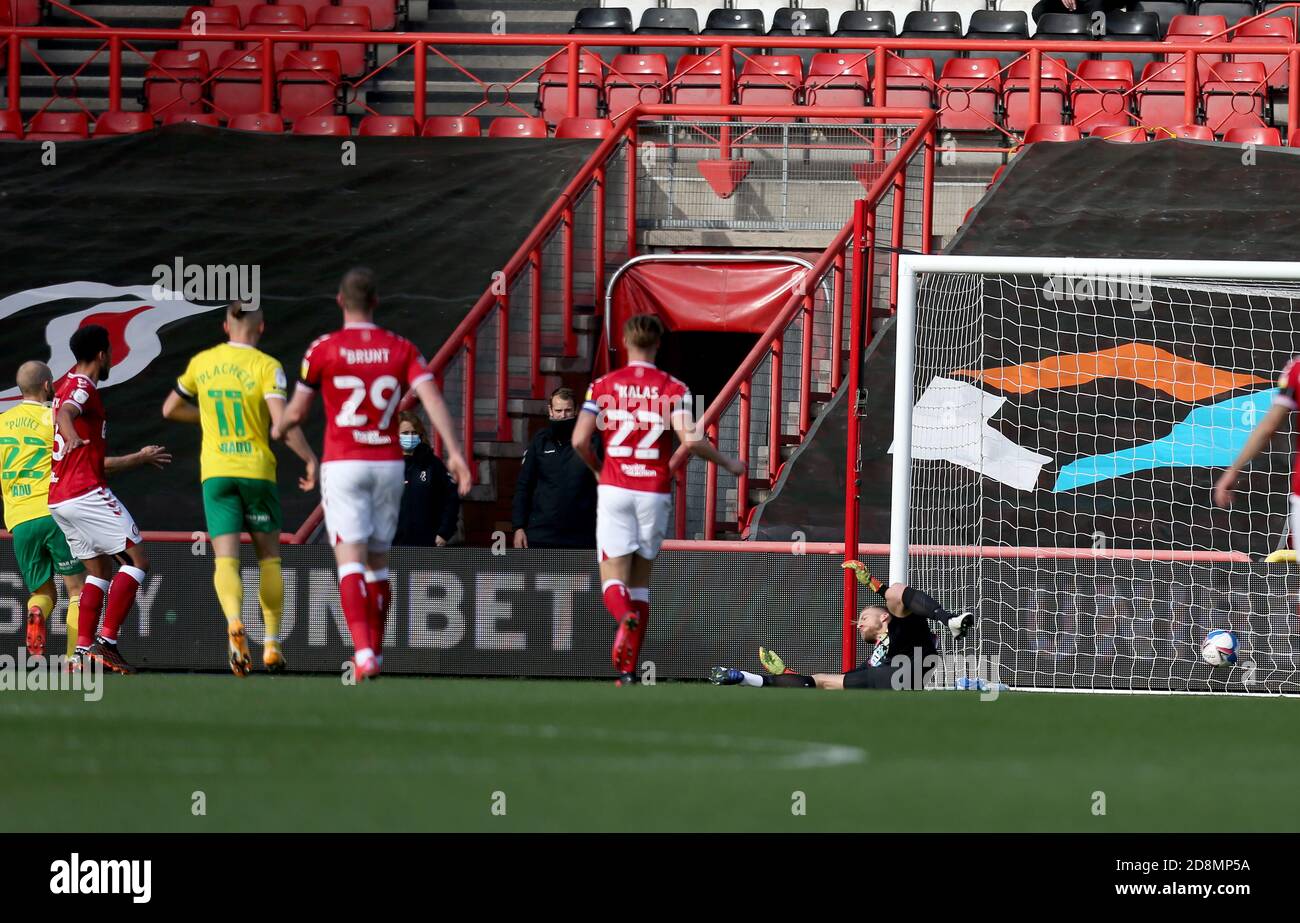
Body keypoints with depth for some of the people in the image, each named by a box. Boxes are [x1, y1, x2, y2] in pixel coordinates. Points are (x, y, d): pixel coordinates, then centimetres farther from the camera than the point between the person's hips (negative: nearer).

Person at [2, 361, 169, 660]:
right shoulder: (53, 419, -2)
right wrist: (140, 458, 7)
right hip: (55, 512, -4)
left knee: (42, 592, 15)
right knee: (77, 591, 2)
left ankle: (35, 615, -20)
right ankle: (75, 657, -14)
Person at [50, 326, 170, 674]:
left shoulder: (68, 383, 18)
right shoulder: (83, 388, -10)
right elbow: (65, 413, -33)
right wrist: (72, 436, -56)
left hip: (58, 499, 10)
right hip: (86, 492, -10)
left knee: (99, 568, 16)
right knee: (136, 559, -8)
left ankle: (83, 647, 5)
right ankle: (106, 641, -18)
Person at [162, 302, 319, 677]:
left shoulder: (201, 363, 6)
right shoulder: (266, 367, -6)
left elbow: (170, 409, 17)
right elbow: (282, 421, -16)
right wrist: (310, 459, -7)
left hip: (215, 474, 2)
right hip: (257, 470, -2)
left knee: (225, 559, -5)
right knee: (269, 556, 13)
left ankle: (235, 623, -33)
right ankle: (272, 644, 10)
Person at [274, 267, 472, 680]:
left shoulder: (324, 349, -4)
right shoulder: (401, 349, 4)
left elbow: (296, 411, 4)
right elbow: (433, 400, -10)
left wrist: (277, 430, 27)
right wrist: (455, 453, -13)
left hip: (342, 464, -3)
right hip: (388, 464, 3)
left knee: (350, 560, -9)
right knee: (377, 561, 17)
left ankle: (364, 652, -27)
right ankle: (375, 653, 26)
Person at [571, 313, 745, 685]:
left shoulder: (603, 385, 1)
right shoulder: (673, 389, -2)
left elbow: (579, 441, -5)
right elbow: (690, 440, -13)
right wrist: (728, 463, 4)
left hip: (614, 488, -1)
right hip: (654, 491, 1)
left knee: (613, 579, -1)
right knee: (641, 578, 13)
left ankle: (626, 617, -38)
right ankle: (628, 671, 12)